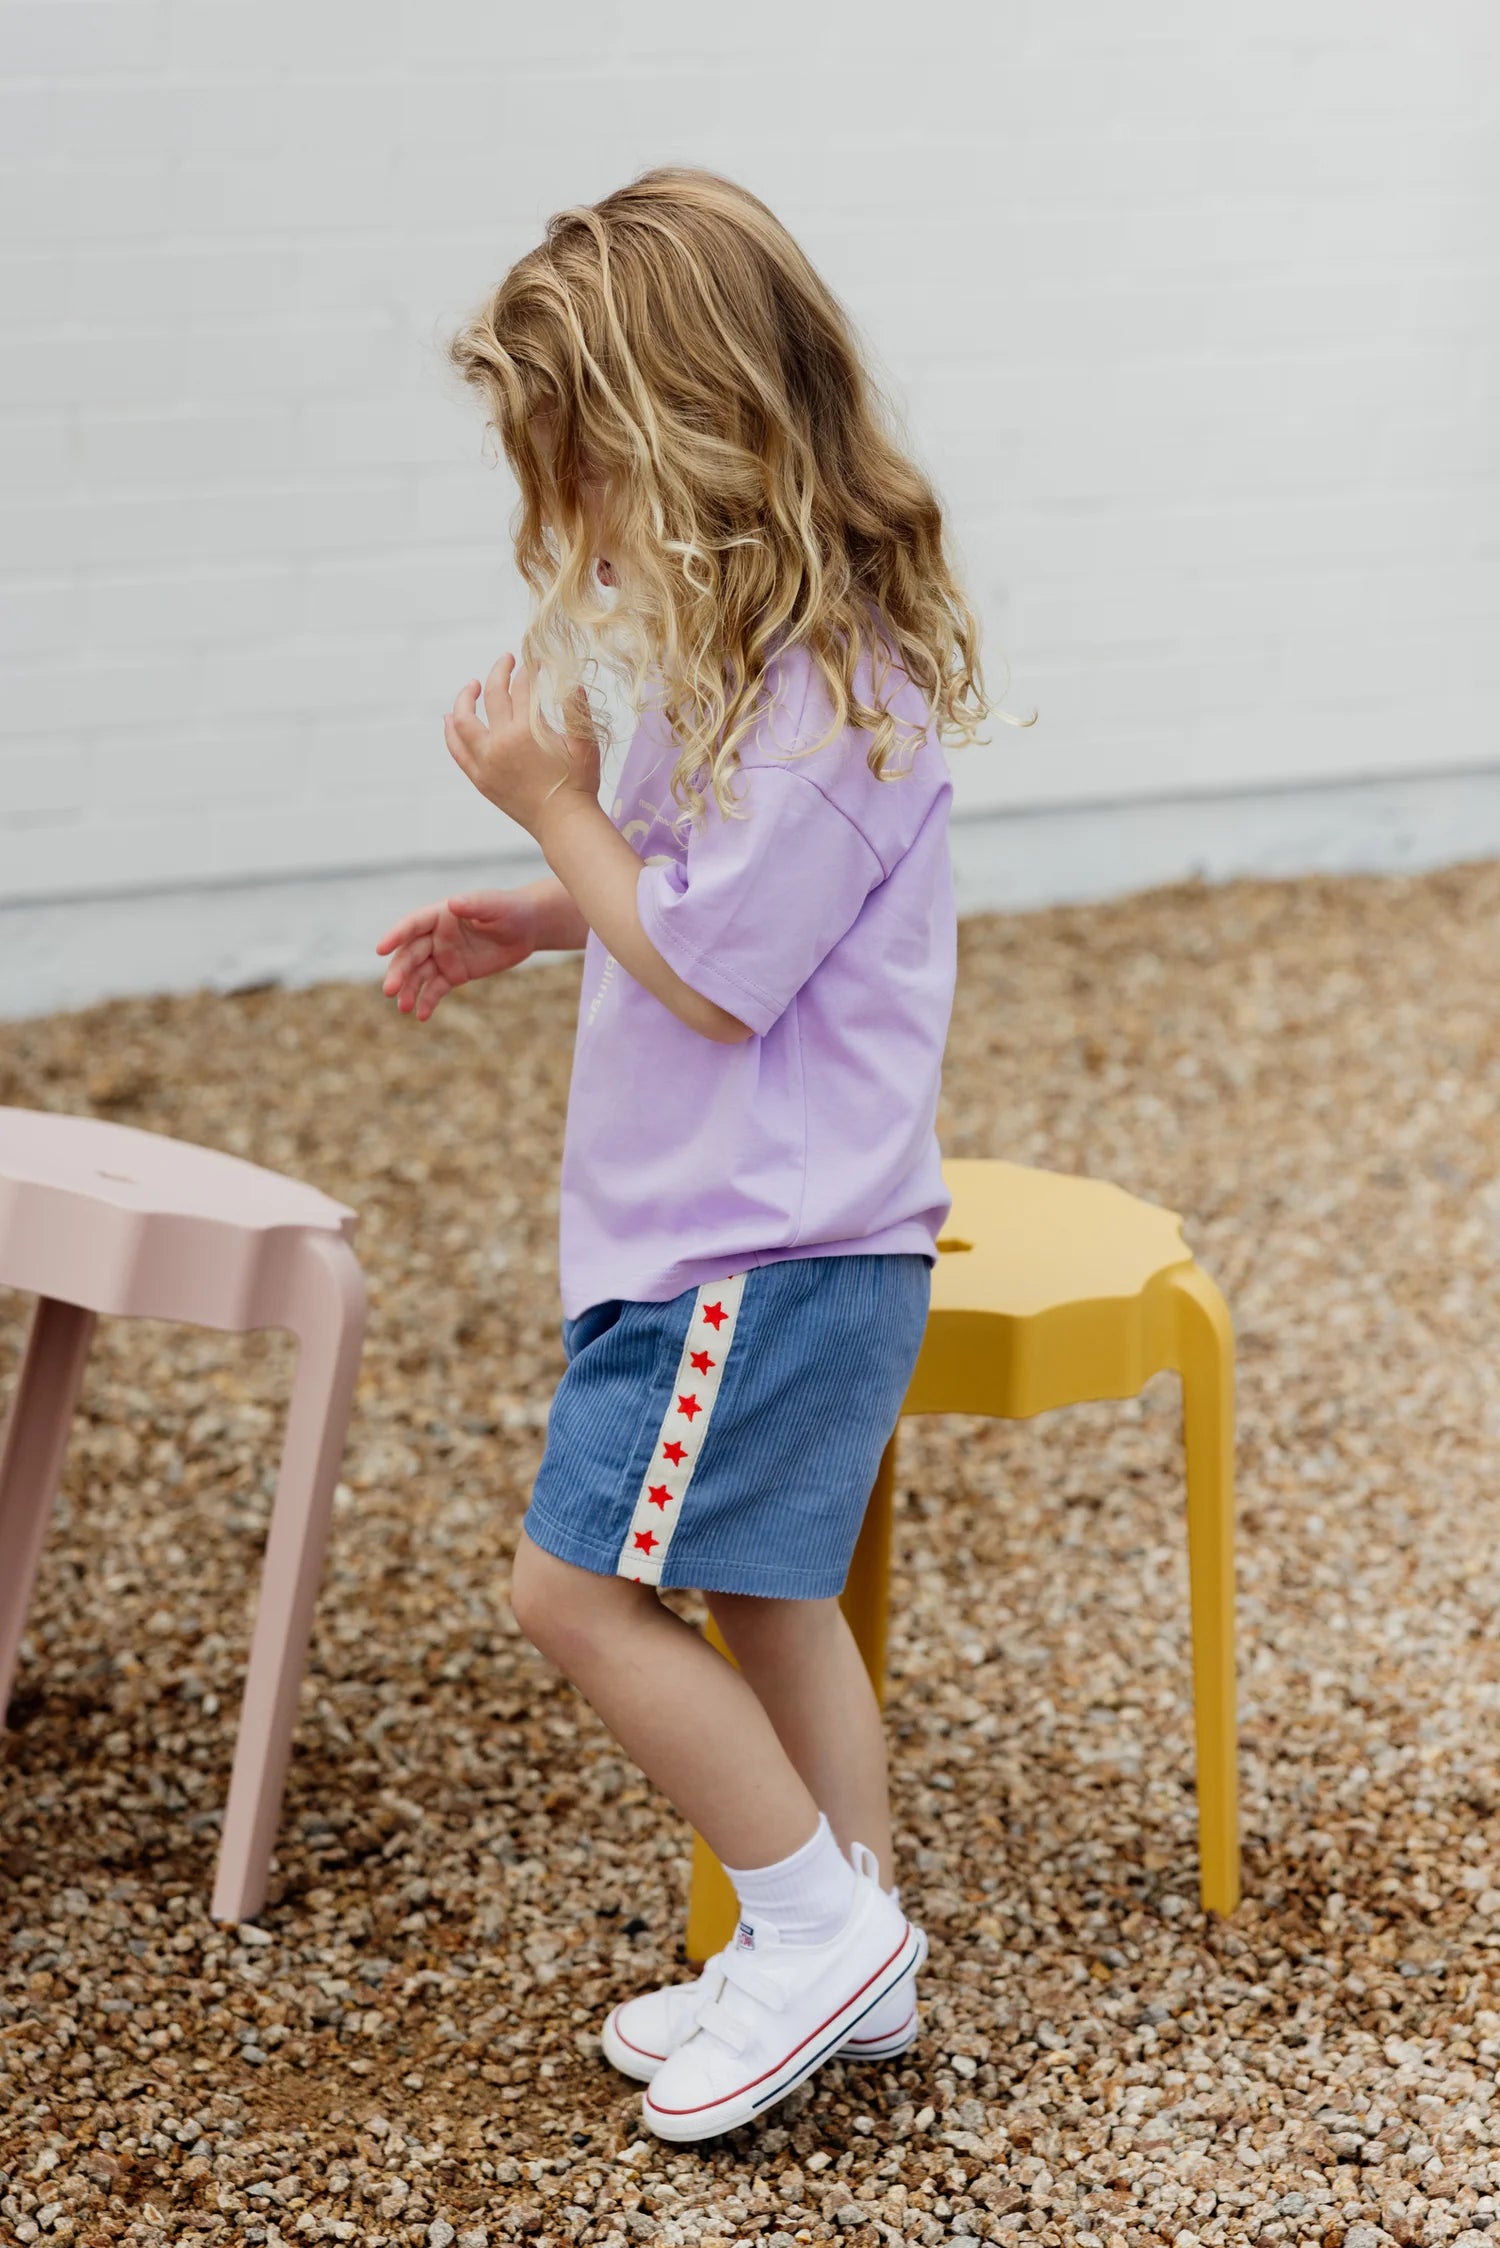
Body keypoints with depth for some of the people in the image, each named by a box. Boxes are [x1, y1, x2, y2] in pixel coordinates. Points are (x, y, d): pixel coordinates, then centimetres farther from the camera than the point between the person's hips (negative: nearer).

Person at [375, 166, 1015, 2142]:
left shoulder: (823, 690, -24)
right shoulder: (791, 644, 9)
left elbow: (711, 966, -22)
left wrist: (555, 804, -12)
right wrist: (535, 922, 9)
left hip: (764, 1250, -10)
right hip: (757, 1230, 10)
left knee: (577, 1585, -6)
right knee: (761, 1590, 16)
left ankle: (818, 1923, 4)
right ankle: (849, 1955, 26)